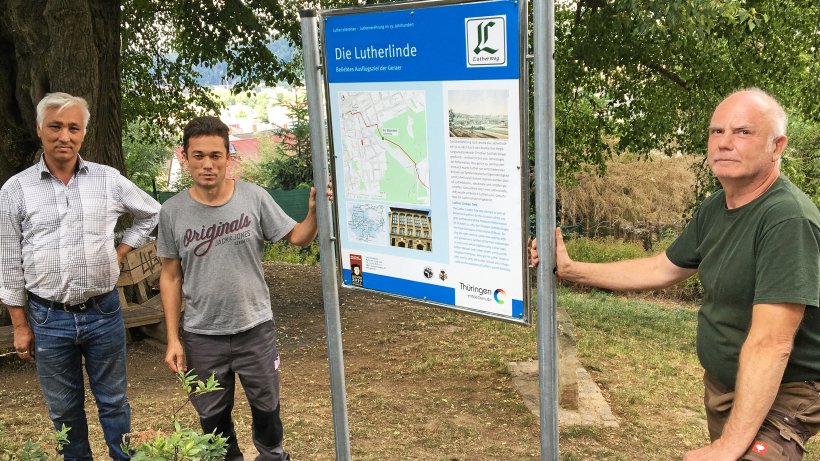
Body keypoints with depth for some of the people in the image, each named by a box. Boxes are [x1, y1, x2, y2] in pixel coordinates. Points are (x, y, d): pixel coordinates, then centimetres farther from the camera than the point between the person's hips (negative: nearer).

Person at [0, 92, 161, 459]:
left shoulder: (109, 180, -1)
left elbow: (151, 213, 16)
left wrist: (120, 252, 5)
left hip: (103, 312, 1)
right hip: (49, 318, 0)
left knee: (114, 402, 12)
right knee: (64, 409, 13)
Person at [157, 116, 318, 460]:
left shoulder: (254, 198, -8)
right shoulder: (172, 212, -6)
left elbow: (297, 238, 0)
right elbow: (171, 277, 1)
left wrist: (314, 212, -22)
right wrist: (173, 339, -1)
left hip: (256, 329, 0)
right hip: (201, 337, 1)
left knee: (266, 408, 17)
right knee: (213, 418, 17)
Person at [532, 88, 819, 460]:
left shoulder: (788, 219, -27)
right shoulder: (714, 209, 1)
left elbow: (770, 343, -31)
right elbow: (661, 269, 12)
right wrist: (571, 270, 7)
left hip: (776, 398, -8)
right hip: (720, 387, 8)